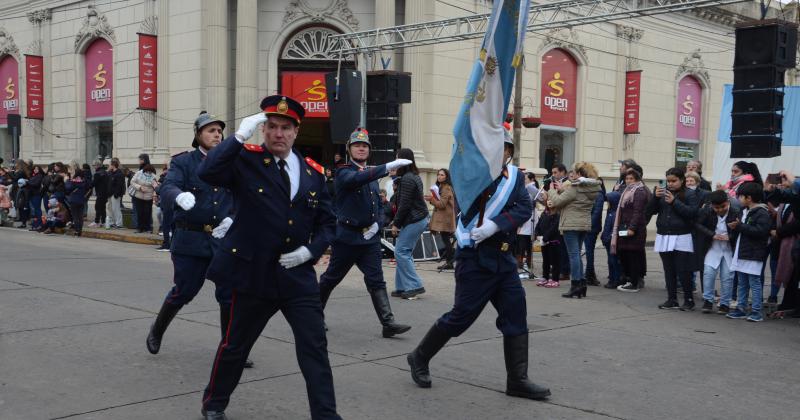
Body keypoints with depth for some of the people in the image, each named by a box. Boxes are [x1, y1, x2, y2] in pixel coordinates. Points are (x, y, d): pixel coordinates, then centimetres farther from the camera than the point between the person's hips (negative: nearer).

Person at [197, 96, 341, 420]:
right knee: (235, 345, 14)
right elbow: (207, 173, -25)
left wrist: (312, 250, -5)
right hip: (254, 273, -2)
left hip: (299, 277, 3)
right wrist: (239, 136, -27)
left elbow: (328, 222, 12)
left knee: (315, 350, -1)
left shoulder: (312, 172, 6)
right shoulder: (245, 160, -6)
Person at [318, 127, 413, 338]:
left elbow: (378, 204, 20)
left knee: (376, 281, -2)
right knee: (331, 278, 8)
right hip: (347, 236, -5)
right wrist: (389, 167, -40)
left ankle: (388, 323, -6)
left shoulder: (372, 174, 15)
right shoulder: (344, 172, -7)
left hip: (369, 237, 5)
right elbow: (357, 179, -30)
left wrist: (376, 224, -1)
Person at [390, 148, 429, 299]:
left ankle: (415, 286, -7)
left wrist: (396, 224, -10)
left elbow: (404, 204, -17)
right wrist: (397, 221, 17)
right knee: (404, 252, 11)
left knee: (401, 252, -7)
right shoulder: (415, 176, 15)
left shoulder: (407, 179, -16)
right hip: (419, 219, 10)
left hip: (413, 221, -10)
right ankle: (403, 287, 14)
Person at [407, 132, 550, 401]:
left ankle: (517, 380, 12)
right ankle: (419, 358, 19)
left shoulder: (515, 175, 7)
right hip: (475, 258, -6)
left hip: (503, 258, 6)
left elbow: (525, 207, -6)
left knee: (516, 316, 3)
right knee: (461, 316, -1)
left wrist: (496, 225, -21)